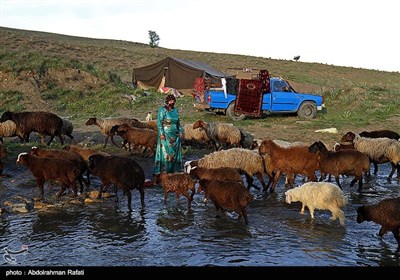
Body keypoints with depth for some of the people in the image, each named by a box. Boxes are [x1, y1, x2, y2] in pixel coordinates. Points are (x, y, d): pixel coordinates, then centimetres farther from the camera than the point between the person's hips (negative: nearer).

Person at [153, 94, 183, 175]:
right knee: (165, 152, -8)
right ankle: (163, 170, -5)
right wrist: (161, 134, -20)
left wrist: (180, 132, 8)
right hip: (165, 135, -6)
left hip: (175, 135, 6)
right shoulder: (162, 110, -9)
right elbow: (159, 123, -12)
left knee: (175, 152, 5)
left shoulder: (175, 110, 10)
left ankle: (173, 169, 11)